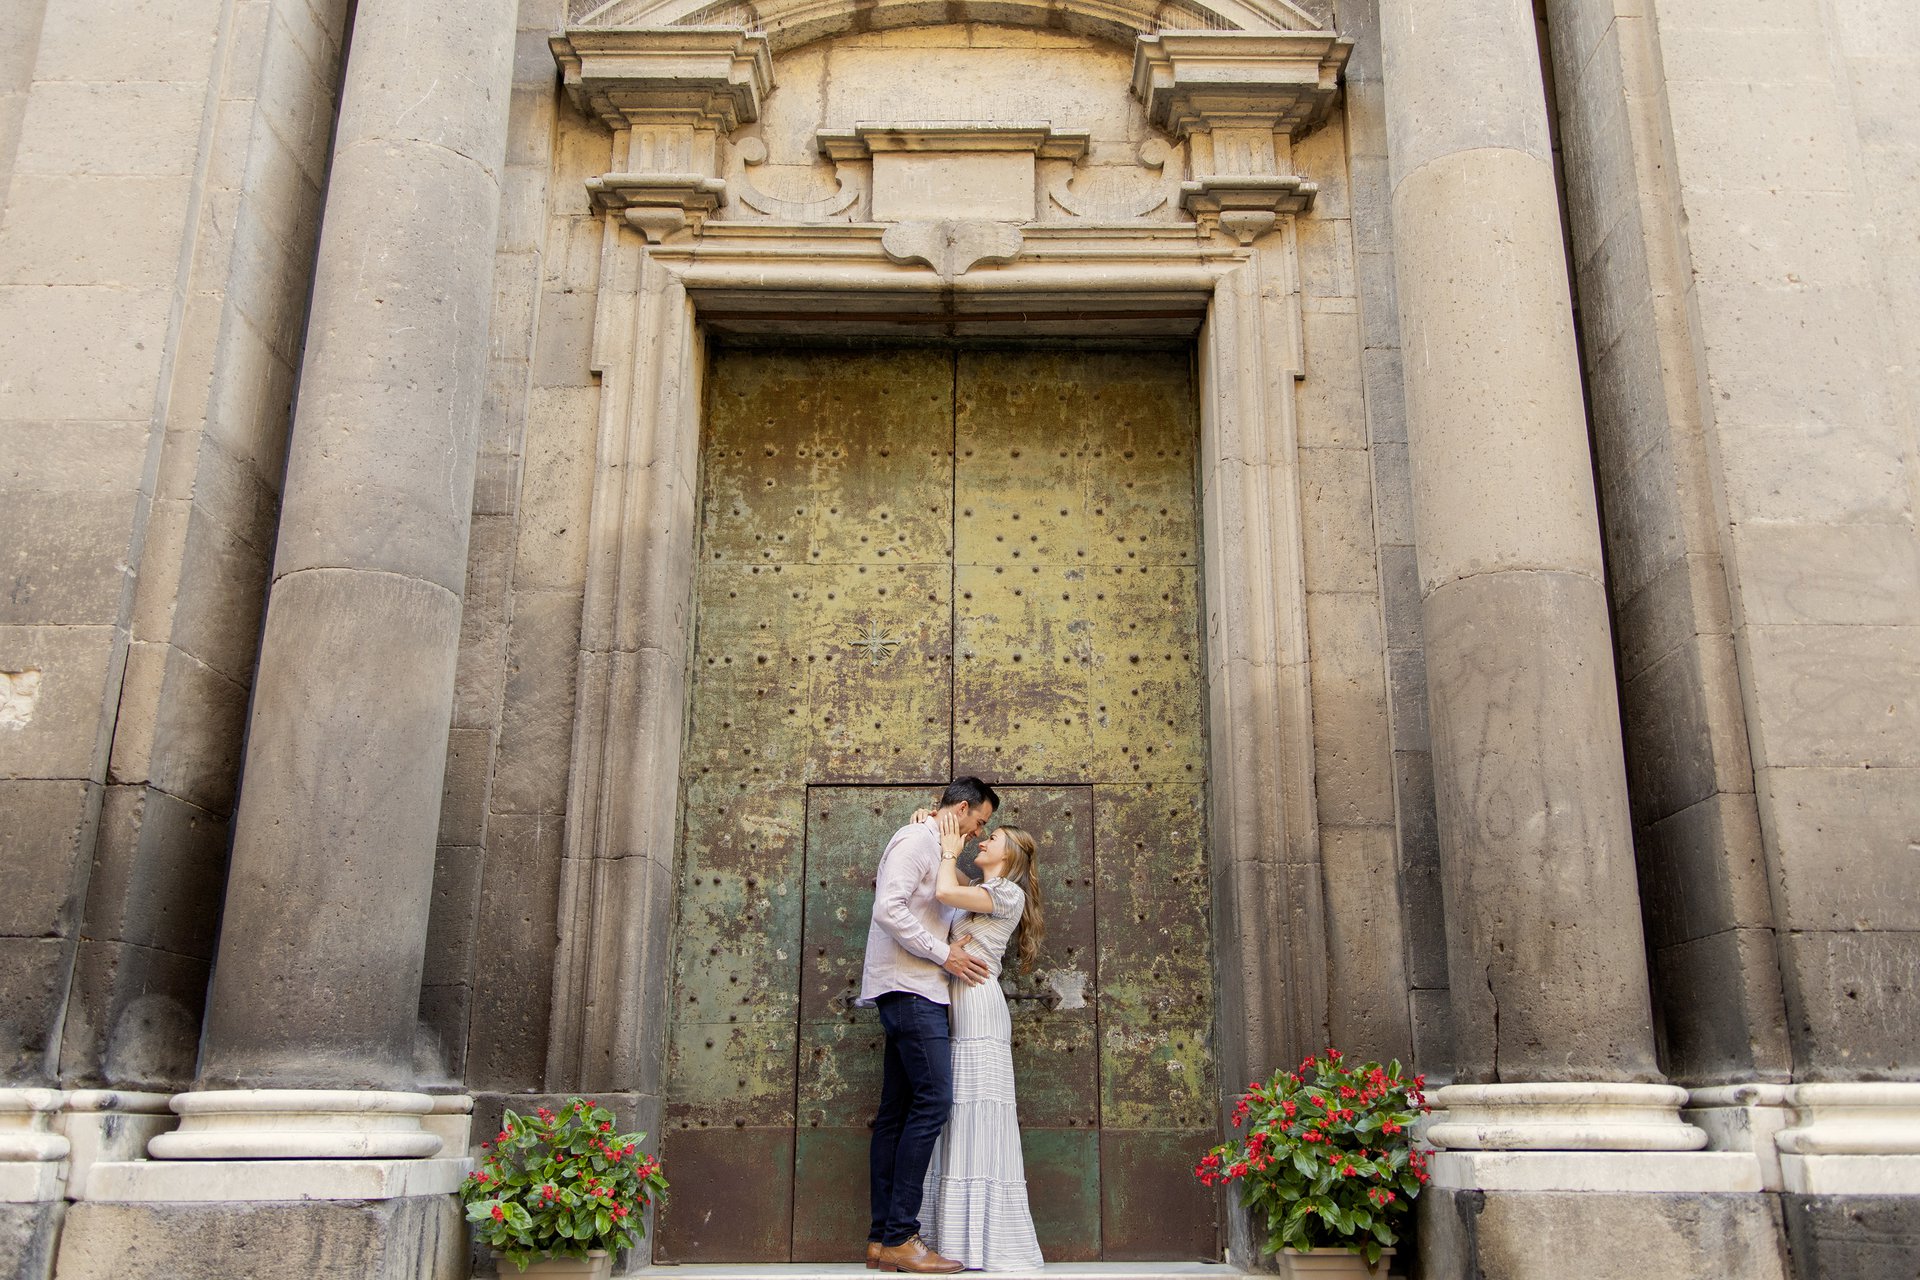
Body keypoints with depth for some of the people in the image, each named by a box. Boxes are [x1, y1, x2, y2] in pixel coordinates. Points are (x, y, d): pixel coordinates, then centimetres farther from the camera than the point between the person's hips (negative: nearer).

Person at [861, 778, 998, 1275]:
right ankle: (900, 1237, -14)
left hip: (912, 994, 10)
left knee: (898, 1112, 6)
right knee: (933, 1099, -15)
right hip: (910, 989, -10)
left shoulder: (932, 845, 23)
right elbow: (888, 909, -19)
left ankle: (881, 1240, 7)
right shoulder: (917, 839, -7)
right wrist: (944, 954, -14)